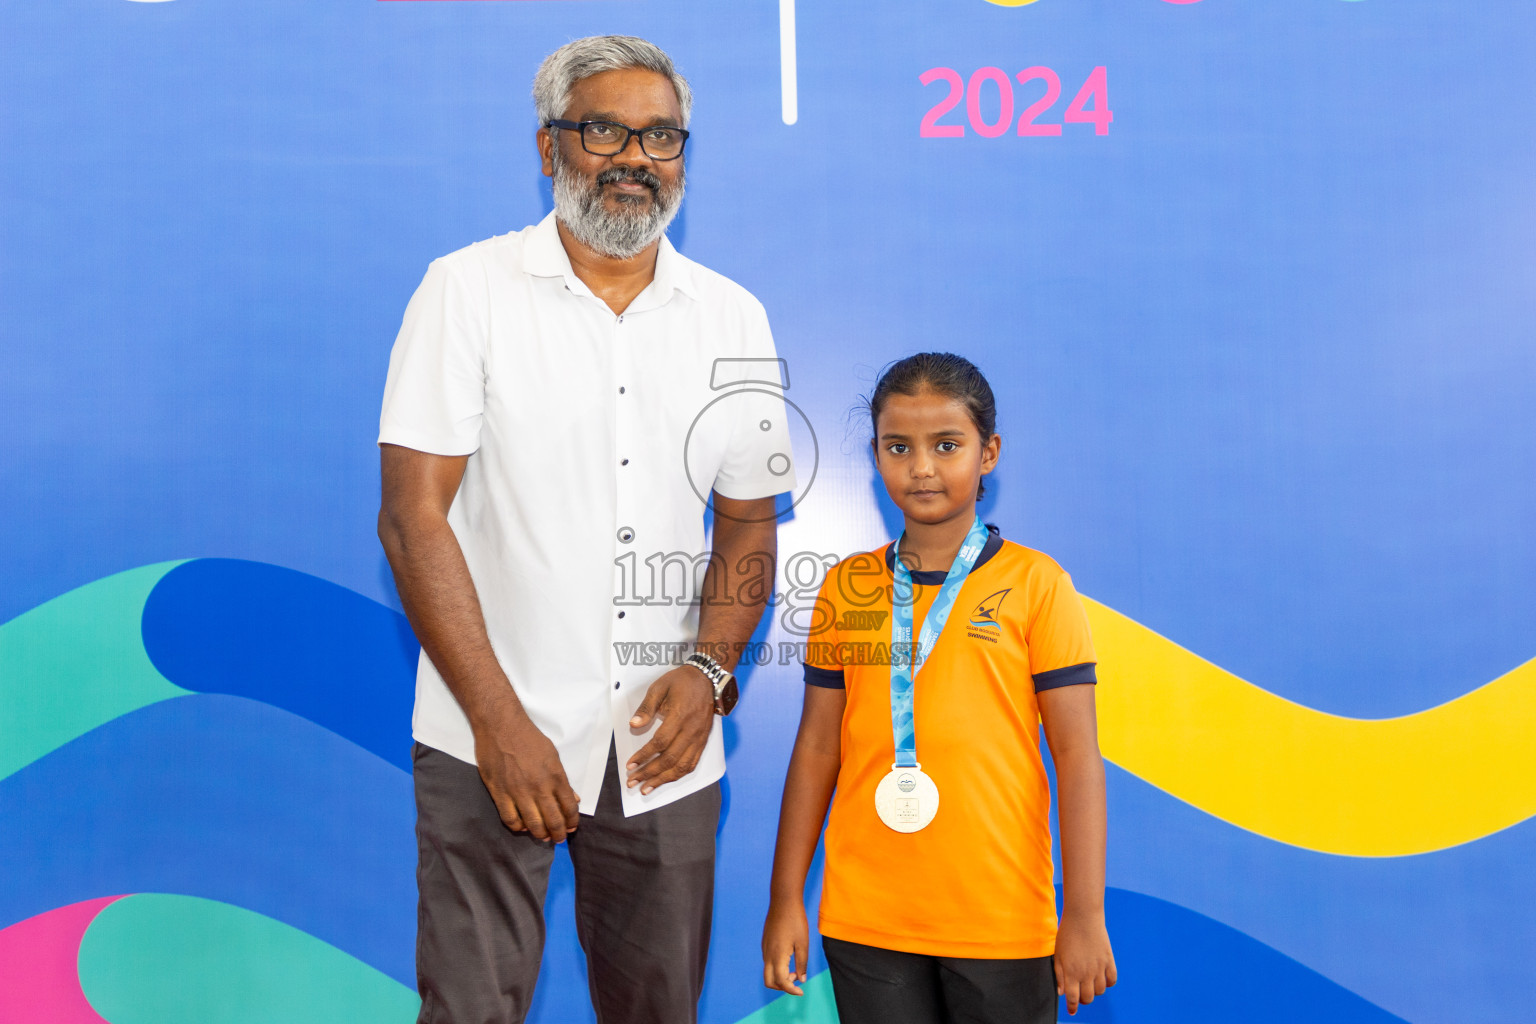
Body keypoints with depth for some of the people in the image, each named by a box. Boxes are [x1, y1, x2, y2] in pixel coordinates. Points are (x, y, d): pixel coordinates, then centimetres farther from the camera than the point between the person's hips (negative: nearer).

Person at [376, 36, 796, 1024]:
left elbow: (749, 522, 10)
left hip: (665, 750, 3)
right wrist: (500, 719, -14)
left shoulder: (734, 318, 6)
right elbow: (414, 517, -9)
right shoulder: (469, 290, -4)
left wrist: (709, 667, -7)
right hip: (492, 739, -3)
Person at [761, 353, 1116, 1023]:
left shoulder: (1035, 583, -3)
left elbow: (1076, 753, -4)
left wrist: (1085, 916, -6)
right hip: (864, 919, 2)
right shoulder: (846, 586, 5)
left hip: (1002, 923, -2)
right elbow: (819, 743, 8)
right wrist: (786, 899, 8)